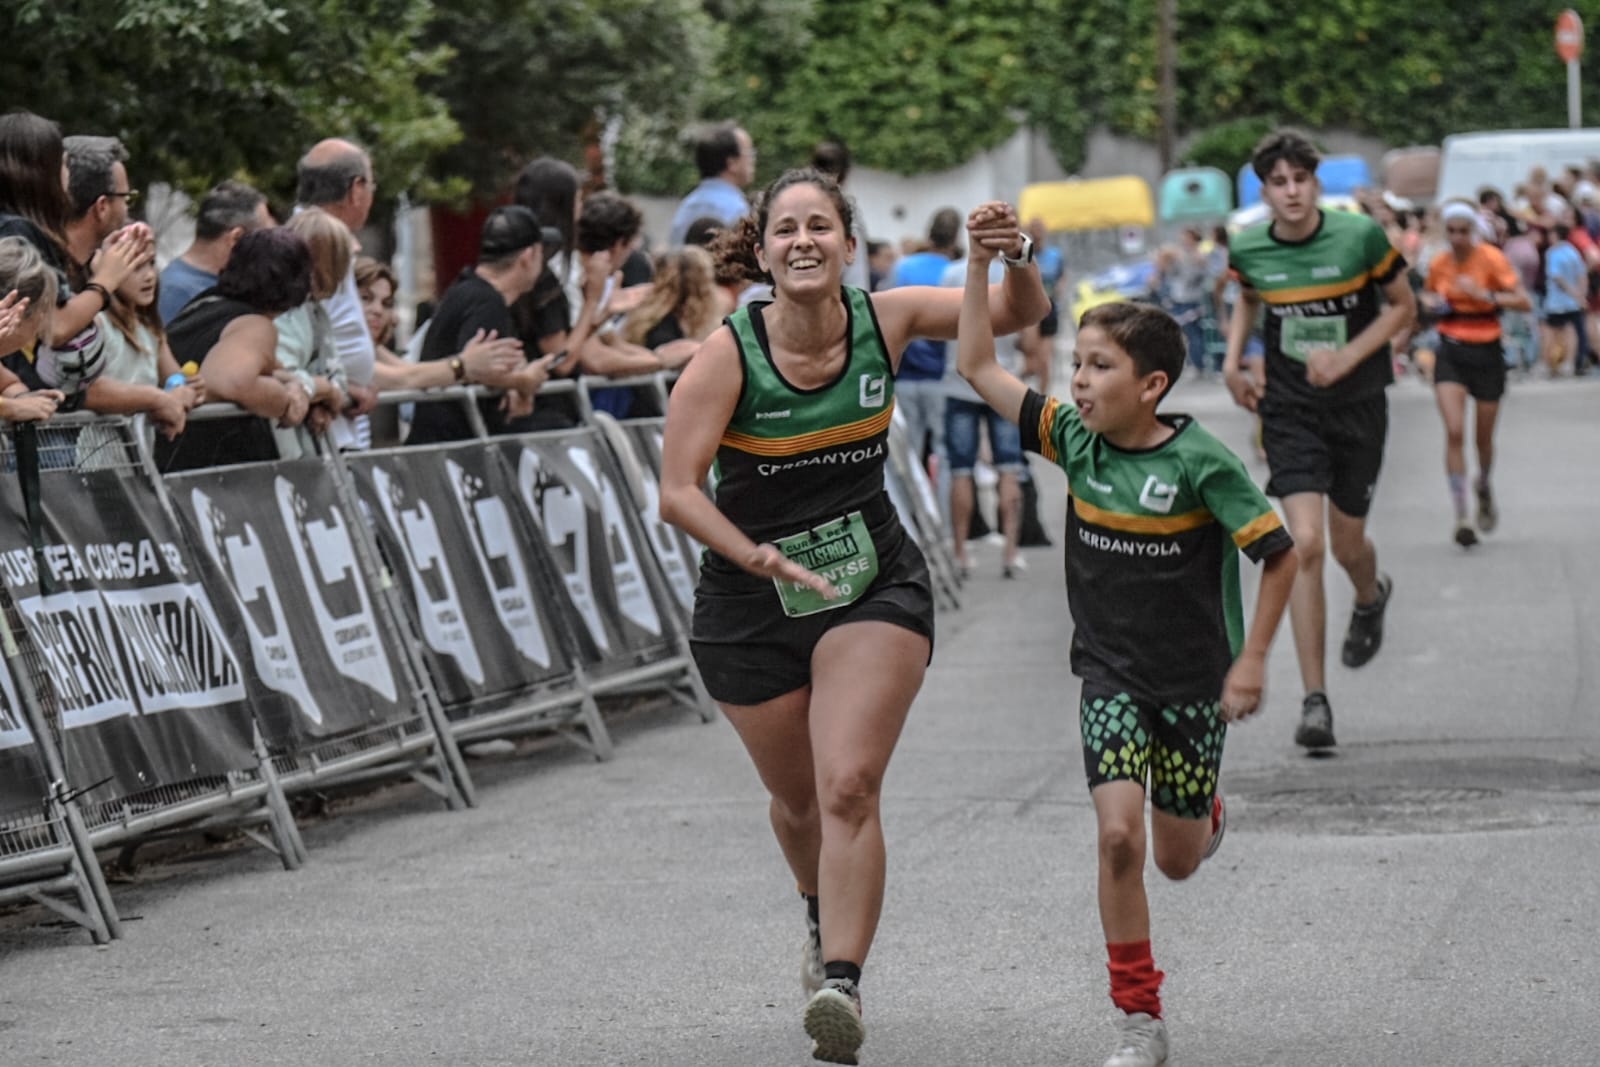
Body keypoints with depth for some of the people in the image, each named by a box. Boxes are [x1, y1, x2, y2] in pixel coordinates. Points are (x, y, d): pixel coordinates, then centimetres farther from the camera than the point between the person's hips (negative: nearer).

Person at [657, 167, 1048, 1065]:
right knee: (800, 800, 18)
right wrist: (763, 560, -31)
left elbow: (1021, 314, -1)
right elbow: (678, 492, -18)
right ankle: (827, 914, 49)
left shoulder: (884, 320, -8)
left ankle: (842, 981, -22)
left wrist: (1017, 257, -24)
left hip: (875, 587, 0)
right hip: (750, 609, 0)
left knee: (849, 788, -18)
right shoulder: (729, 354, -16)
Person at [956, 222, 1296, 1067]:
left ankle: (1204, 810, 47)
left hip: (1192, 680, -2)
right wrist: (979, 262, -10)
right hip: (1109, 676, 2)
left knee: (1176, 860, 8)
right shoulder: (1074, 438, -5)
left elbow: (1279, 554, -11)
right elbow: (978, 367, -3)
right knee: (1119, 837, -15)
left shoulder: (1200, 463, -17)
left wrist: (1252, 659, -11)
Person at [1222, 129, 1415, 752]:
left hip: (1357, 405, 0)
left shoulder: (1361, 237, -13)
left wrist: (1347, 357, -13)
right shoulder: (1247, 250, -6)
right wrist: (1232, 362, 5)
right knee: (1305, 543, -14)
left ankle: (1372, 596, 53)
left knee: (1346, 545, 11)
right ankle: (1315, 700, -9)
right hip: (1290, 411, 0)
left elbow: (1403, 307, 0)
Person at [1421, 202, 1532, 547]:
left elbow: (1524, 302, -18)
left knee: (1484, 437, 10)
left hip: (1486, 353, -2)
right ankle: (1461, 518, -13)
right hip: (1451, 353, 2)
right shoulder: (1439, 264, 1)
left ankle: (1483, 487, 45)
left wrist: (1484, 294, -29)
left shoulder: (1491, 258, -11)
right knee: (1454, 431, -15)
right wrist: (1432, 302, -1)